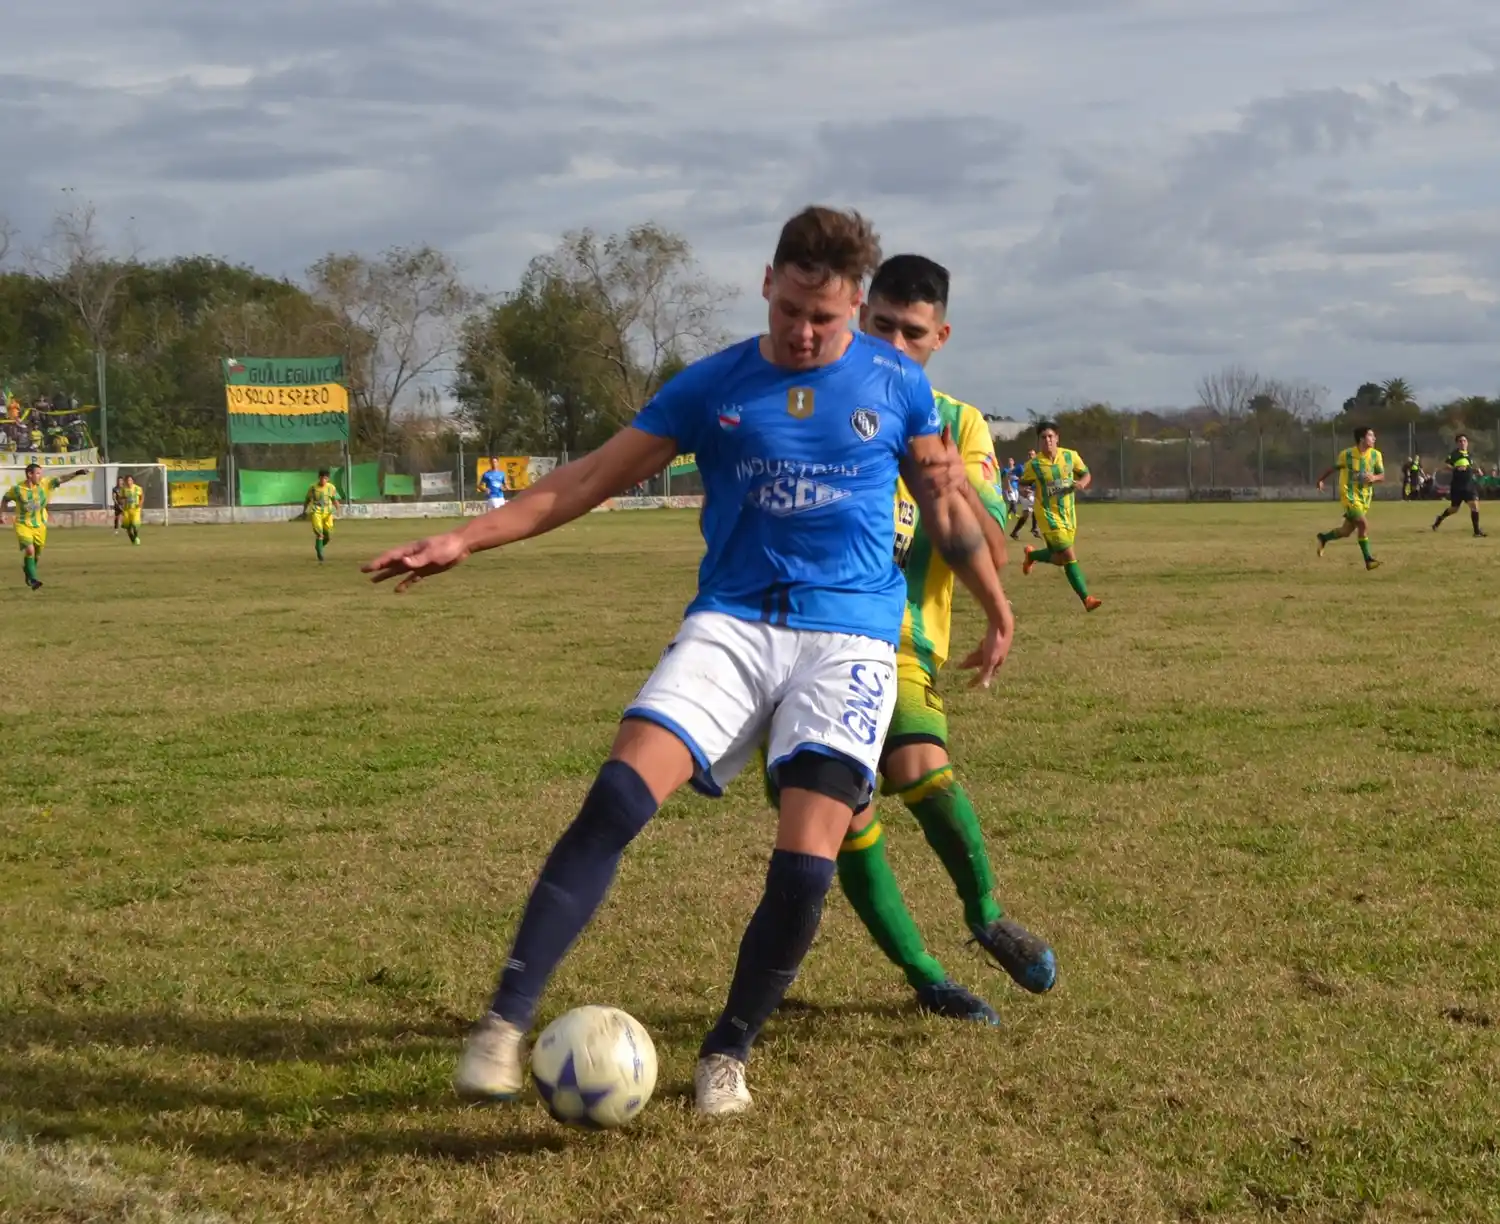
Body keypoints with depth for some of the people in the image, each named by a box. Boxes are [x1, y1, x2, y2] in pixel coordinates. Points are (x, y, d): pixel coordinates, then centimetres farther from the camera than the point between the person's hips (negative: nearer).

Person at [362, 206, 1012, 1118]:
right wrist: (465, 539, -4)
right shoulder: (714, 386, 5)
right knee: (618, 800, -23)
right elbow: (589, 480, 5)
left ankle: (727, 1054, 8)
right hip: (731, 625, 1)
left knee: (805, 866, -16)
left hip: (849, 639, 0)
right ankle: (505, 1023, -20)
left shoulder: (895, 383, 6)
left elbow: (947, 505, 20)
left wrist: (998, 615, 27)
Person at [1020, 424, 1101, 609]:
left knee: (1059, 558, 15)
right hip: (1049, 516, -5)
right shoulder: (1034, 464, -9)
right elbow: (1023, 484, 7)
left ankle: (1031, 555, 42)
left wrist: (1082, 482, -15)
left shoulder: (1070, 456, -3)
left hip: (1068, 514, 5)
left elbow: (1086, 474, 9)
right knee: (1069, 556, -18)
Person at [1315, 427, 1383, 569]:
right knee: (1364, 524, -21)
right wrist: (1321, 479, 16)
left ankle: (1323, 538, 40)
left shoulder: (1376, 455, -1)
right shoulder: (1347, 454, -10)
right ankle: (1368, 560, -13)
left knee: (1346, 531, 11)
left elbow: (1382, 476, 3)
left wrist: (1374, 478, -19)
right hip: (1349, 496, -5)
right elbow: (1334, 468, 8)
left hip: (1365, 497, 5)